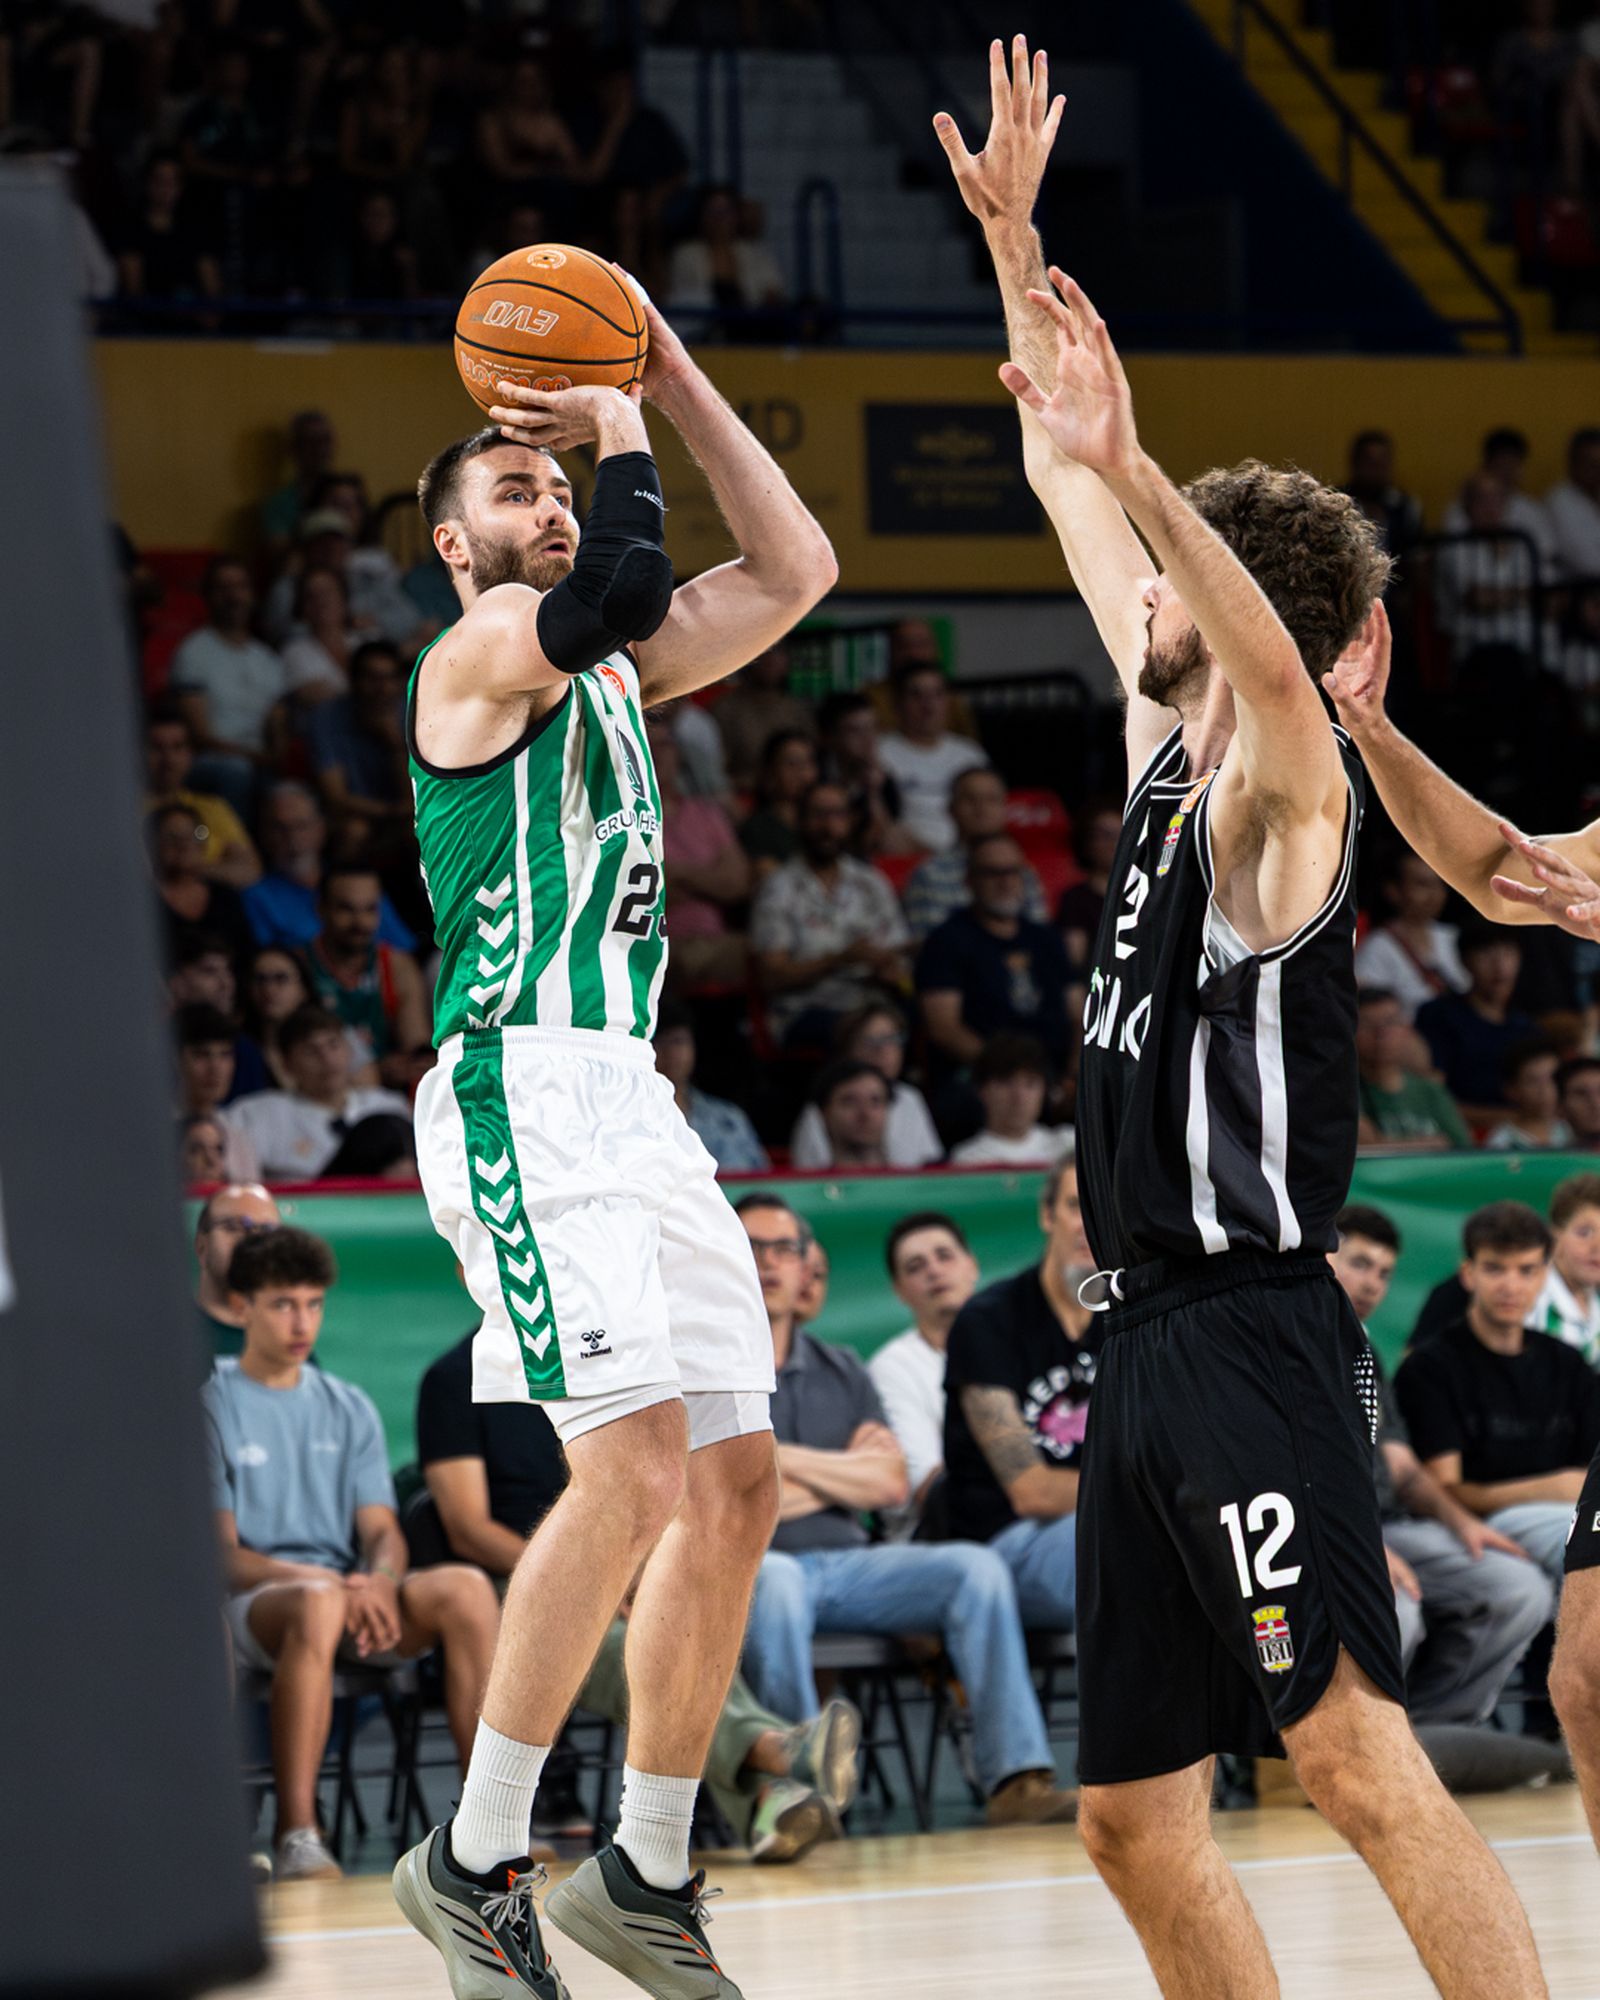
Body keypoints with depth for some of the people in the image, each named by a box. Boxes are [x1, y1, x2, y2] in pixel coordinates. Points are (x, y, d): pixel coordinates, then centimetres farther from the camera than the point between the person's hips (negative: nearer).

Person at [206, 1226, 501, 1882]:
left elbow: (382, 1531, 12)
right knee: (317, 1603, -41)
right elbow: (222, 1555, -5)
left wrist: (378, 1580, -13)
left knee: (466, 1588, -26)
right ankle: (296, 1837, -43)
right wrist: (314, 1578, -21)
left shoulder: (348, 1408, 19)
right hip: (247, 1605, -5)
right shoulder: (211, 1405, 3)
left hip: (353, 1595, 5)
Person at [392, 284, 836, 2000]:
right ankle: (473, 1860, -14)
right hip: (525, 1090, -9)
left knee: (736, 1485, 6)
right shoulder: (479, 651, -3)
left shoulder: (610, 672, 22)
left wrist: (674, 380, 14)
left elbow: (793, 571, 18)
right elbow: (619, 594, -22)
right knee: (638, 1468, -21)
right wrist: (623, 438, -6)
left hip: (631, 1101, 9)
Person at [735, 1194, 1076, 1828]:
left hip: (848, 1561, 5)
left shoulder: (841, 1372, 23)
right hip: (747, 1566, -5)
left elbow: (891, 1485, 8)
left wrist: (785, 1459, -1)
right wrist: (844, 1469, 0)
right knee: (775, 1579, -40)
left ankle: (1016, 1778, -28)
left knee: (975, 1568, -18)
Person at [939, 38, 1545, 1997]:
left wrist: (1127, 462, -44)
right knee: (1135, 1819, 9)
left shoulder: (1284, 790, -8)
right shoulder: (1166, 764, 15)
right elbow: (1068, 487, 21)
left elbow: (1280, 663, -33)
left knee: (1359, 1761, -17)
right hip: (1147, 1342, 9)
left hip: (1247, 1339, -9)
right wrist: (1012, 244, 21)